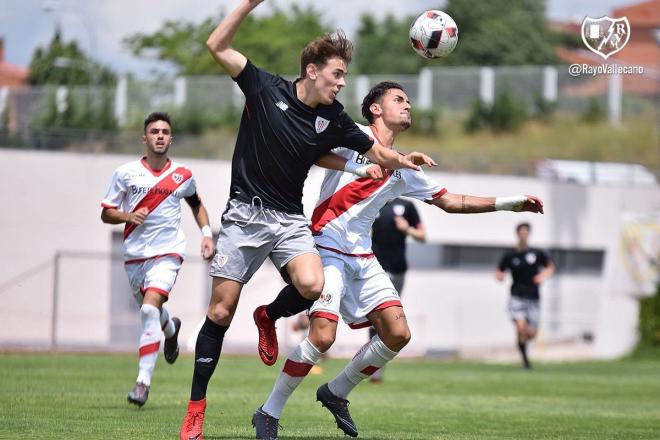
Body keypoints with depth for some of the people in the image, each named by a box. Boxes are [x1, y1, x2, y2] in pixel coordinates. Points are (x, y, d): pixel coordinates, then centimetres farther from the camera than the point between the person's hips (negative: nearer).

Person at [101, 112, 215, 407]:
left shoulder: (182, 176, 4)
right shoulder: (125, 173, 0)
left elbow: (196, 204, 24)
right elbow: (106, 213, 4)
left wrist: (206, 233, 12)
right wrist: (128, 216, -15)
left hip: (168, 252, -3)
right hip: (134, 254, 3)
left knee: (150, 308, -23)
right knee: (149, 311, 17)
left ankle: (144, 380, -24)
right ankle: (171, 328, 57)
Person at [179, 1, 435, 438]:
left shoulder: (334, 119, 1)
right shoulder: (266, 89, -6)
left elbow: (376, 152, 13)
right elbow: (218, 46, -8)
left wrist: (402, 160, -6)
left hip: (290, 220, 2)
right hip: (245, 214, -2)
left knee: (311, 286, -26)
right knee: (221, 310, -5)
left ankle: (268, 317, 10)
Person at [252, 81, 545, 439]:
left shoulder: (402, 170, 16)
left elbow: (449, 201, 21)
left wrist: (507, 204, 15)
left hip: (362, 257, 7)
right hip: (327, 248, -7)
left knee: (397, 334, -4)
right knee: (322, 336, -21)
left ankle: (336, 393, 17)